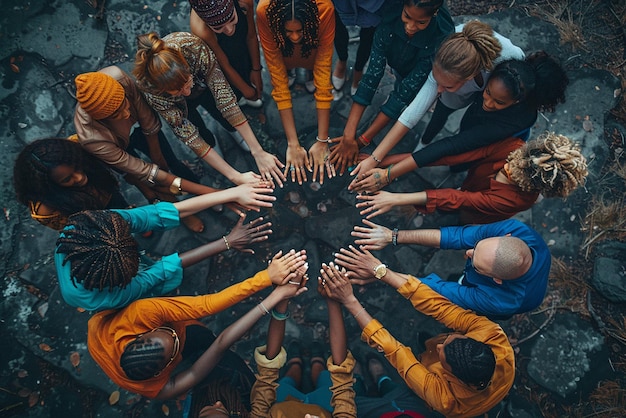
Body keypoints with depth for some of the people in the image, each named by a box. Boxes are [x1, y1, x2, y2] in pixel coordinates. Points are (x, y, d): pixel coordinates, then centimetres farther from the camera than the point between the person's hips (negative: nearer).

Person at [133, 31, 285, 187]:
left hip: (202, 79, 2)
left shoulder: (193, 47, -42)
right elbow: (187, 134, -38)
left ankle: (232, 129, 24)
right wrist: (235, 177, -42)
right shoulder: (148, 88, -40)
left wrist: (258, 152, -43)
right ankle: (211, 142, 22)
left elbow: (224, 97, -41)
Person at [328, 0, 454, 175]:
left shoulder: (442, 39, -39)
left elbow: (408, 89, -40)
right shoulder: (389, 23, -34)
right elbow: (372, 75, -37)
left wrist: (361, 140, -43)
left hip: (427, 75, -3)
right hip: (400, 67, 3)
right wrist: (349, 134, -45)